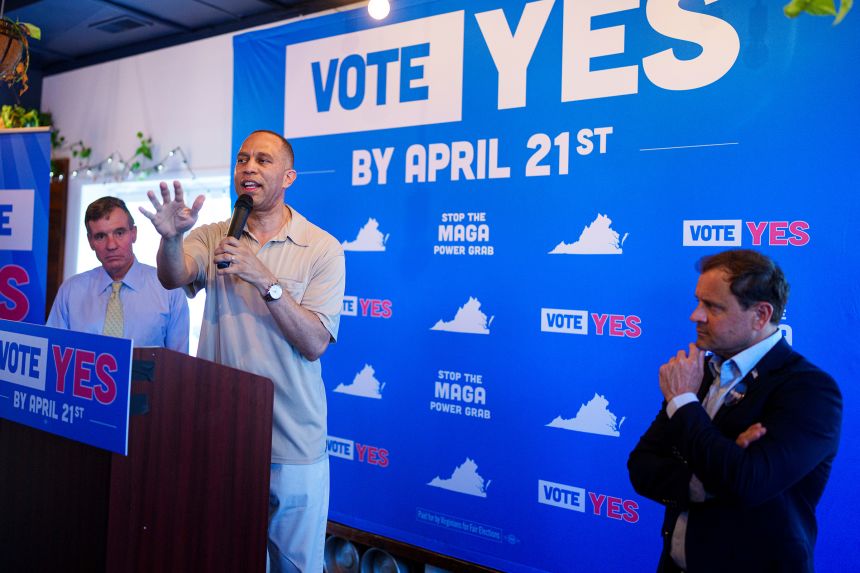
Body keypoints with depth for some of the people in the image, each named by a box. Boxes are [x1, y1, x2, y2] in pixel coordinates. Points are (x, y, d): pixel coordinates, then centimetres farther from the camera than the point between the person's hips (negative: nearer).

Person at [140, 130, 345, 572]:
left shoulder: (323, 248, -5)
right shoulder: (214, 237, 4)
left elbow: (314, 343, -13)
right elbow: (173, 278, -16)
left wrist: (267, 282, -23)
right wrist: (171, 238, -37)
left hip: (292, 442, -2)